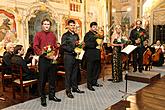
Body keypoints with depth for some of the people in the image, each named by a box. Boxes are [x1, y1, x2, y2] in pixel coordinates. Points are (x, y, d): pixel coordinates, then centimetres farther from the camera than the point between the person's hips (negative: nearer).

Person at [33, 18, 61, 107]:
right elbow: (35, 48, -7)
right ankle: (43, 98, 16)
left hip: (52, 59, 4)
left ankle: (52, 95, 26)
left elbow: (56, 47, 14)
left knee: (52, 78, 11)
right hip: (43, 60, -4)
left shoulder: (52, 35, 12)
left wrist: (56, 55, -3)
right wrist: (45, 55, -16)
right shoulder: (38, 35, 0)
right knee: (42, 79, 3)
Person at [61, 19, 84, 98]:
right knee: (68, 74, -1)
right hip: (68, 56, -6)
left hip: (75, 56, 6)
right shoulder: (65, 35, -2)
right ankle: (68, 91, 7)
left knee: (75, 73, 11)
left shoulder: (76, 35, 16)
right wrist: (72, 50, -16)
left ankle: (75, 88, 23)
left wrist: (78, 44, 1)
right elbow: (63, 46, -10)